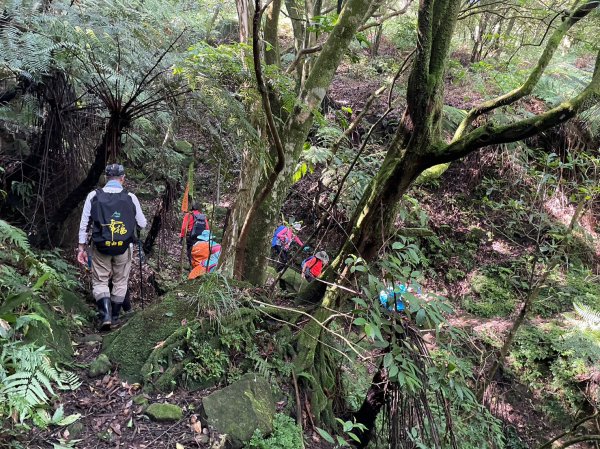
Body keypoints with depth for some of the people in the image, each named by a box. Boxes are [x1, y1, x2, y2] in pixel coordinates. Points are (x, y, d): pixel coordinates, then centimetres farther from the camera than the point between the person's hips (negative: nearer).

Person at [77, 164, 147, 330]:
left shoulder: (94, 196, -4)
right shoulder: (130, 197, -5)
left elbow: (84, 223, -2)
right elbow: (142, 224, 4)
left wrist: (81, 247, 6)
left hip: (101, 247, 0)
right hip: (124, 248, 0)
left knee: (100, 281, 11)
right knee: (120, 282, 16)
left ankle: (105, 315, -6)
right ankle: (115, 317, 23)